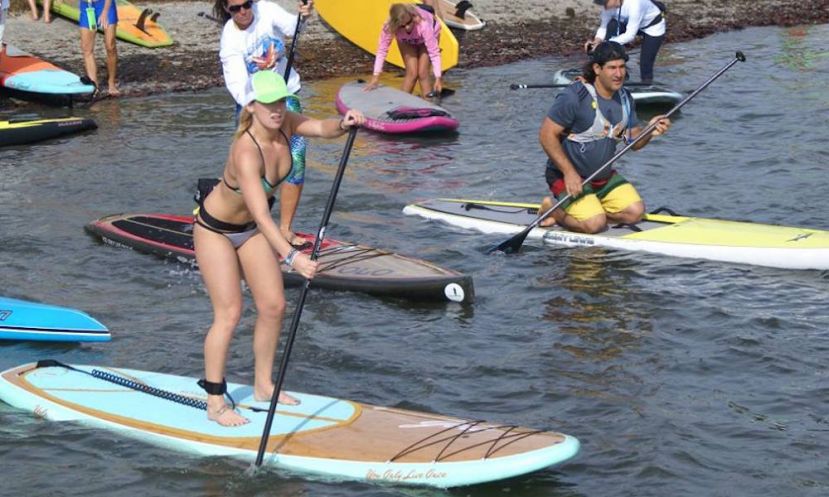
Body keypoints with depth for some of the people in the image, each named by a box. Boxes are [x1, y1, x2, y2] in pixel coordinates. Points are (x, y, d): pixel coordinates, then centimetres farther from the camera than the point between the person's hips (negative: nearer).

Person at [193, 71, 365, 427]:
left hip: (251, 228, 8)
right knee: (229, 313, -10)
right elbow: (261, 215, -45)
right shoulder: (246, 151, -38)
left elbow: (321, 128, -11)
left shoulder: (283, 124, -17)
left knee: (274, 306, 6)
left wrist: (344, 124, -36)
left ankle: (263, 385, 22)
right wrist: (291, 257, -55)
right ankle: (215, 403, 1)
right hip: (215, 229, -8)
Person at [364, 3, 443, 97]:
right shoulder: (389, 27, -38)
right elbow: (382, 50, -31)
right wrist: (376, 77, -35)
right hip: (407, 41, 2)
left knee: (422, 73, -9)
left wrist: (438, 78, -42)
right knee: (412, 73, -10)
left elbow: (434, 51, -40)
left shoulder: (423, 24, -44)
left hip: (429, 35, -2)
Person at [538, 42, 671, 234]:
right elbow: (547, 135, -20)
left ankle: (587, 207, 10)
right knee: (594, 223, -22)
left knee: (635, 212, -5)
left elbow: (634, 142, 9)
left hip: (605, 176, 7)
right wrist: (569, 173, -24)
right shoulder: (575, 96, -20)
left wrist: (649, 132, -15)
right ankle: (552, 209, 4)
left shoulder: (625, 98, 3)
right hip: (568, 175, -7)